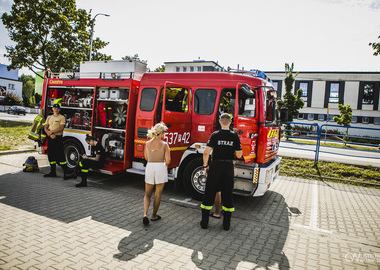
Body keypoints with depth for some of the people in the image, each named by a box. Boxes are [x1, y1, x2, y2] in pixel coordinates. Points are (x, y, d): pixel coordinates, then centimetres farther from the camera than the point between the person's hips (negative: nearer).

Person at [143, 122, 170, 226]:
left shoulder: (148, 143, 3)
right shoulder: (164, 145, -9)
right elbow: (168, 160, -11)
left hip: (149, 167, 3)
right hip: (160, 168, -3)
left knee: (147, 194, 15)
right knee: (158, 194, 13)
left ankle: (145, 214, -2)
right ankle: (154, 215, 25)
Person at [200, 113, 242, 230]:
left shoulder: (215, 135, -7)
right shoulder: (235, 136, -2)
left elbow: (206, 152, -12)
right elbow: (239, 155, 1)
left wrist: (205, 165, 0)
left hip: (216, 166, -1)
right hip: (229, 168, 2)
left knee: (209, 193, 8)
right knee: (227, 194, 11)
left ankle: (204, 221, 15)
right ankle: (226, 223, 18)